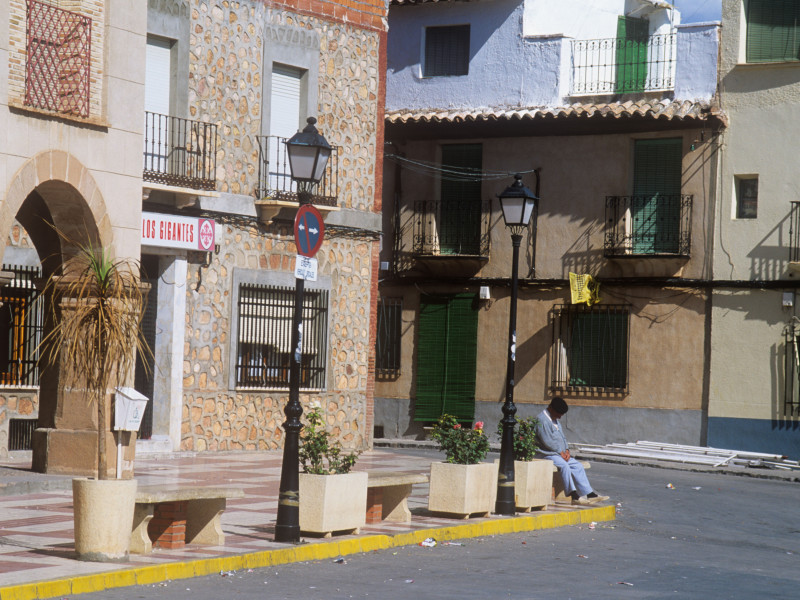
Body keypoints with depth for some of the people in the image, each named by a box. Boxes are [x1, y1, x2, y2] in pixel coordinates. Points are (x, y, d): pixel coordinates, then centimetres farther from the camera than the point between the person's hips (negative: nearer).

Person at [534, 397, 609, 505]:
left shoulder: (555, 421, 21)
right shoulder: (542, 420, -12)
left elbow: (562, 437, 22)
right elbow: (547, 441, -18)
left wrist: (566, 450, 3)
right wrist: (561, 452, -14)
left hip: (561, 453, 10)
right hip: (547, 454, -10)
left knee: (577, 466, -4)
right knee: (564, 465, -33)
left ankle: (589, 494, -8)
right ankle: (574, 495, -33)